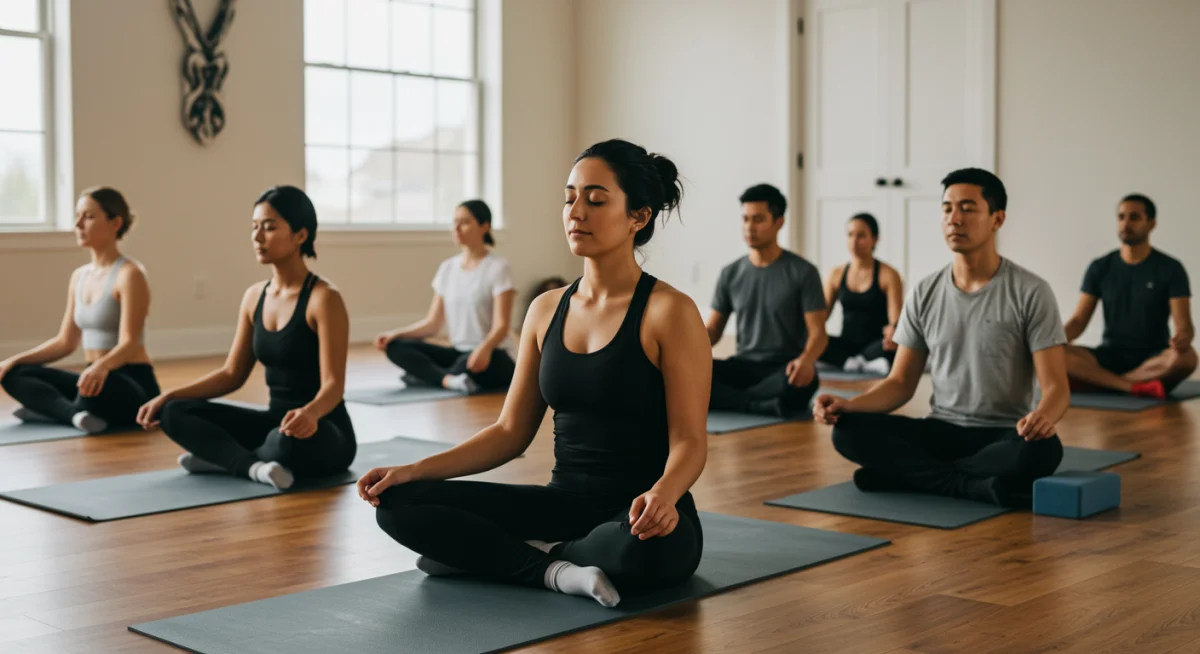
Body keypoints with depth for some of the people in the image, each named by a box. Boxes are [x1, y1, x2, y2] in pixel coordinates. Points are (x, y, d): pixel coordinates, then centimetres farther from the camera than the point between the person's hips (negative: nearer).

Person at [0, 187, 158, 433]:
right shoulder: (79, 276, 12)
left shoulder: (129, 274, -12)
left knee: (99, 385, -42)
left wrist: (101, 367, -43)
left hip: (134, 385, -9)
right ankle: (77, 414, -27)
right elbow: (66, 342, 15)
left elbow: (129, 344, -22)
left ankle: (56, 409, -16)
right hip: (97, 378, 9)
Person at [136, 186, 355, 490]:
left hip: (324, 433, -7)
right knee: (175, 413, -6)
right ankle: (254, 466, -21)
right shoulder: (255, 296, 7)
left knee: (287, 441, -41)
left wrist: (310, 413, -45)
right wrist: (169, 396, 0)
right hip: (277, 421, 7)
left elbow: (333, 384, -22)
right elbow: (231, 374, 11)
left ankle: (224, 456, -11)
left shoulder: (323, 298, -16)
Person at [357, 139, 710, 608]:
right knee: (399, 504, -10)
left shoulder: (669, 312, -10)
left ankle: (504, 555, -14)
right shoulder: (546, 309, 7)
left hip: (638, 518, -5)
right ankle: (555, 571, -14)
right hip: (564, 504, 5)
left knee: (644, 548, -42)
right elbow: (511, 432, 9)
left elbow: (689, 440, -14)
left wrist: (663, 494, -36)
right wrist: (414, 470, -4)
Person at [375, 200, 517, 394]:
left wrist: (484, 348, -39)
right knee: (396, 346, -15)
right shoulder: (447, 267, 10)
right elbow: (433, 323, 10)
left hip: (493, 358, -6)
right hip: (458, 352, 7)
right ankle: (449, 379, -34)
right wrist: (396, 333, -6)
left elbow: (501, 324, -17)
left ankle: (425, 374, -19)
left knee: (469, 364, -42)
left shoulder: (498, 267, -9)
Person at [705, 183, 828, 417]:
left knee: (802, 381, -40)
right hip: (744, 367, 3)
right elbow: (713, 329, 12)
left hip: (785, 370, -3)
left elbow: (818, 333, -9)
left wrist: (806, 360, -33)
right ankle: (765, 406, -30)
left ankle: (724, 400, -20)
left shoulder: (803, 272, -4)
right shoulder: (730, 274, 8)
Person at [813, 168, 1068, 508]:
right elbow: (901, 383, 5)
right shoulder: (924, 294, 4)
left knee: (1041, 449, -39)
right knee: (849, 431, -22)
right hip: (942, 431, 3)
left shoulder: (1030, 292, -8)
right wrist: (848, 404, -15)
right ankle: (980, 486, -25)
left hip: (1006, 436, -3)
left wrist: (1043, 415, -38)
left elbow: (1056, 387, -12)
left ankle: (908, 473, -22)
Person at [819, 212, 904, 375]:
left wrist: (893, 331, -36)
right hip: (846, 346, 3)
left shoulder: (888, 275, -1)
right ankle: (865, 364, -32)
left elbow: (896, 318, -11)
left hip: (873, 346, -3)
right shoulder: (836, 275, 10)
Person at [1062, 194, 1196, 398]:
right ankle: (1137, 386, -34)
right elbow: (1079, 320, 2)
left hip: (1153, 359, -2)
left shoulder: (1170, 268, -3)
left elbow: (1184, 325, -11)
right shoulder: (1099, 268, 5)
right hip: (1110, 356, 2)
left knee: (1186, 357, -37)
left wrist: (1183, 339, -37)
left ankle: (1100, 381, -30)